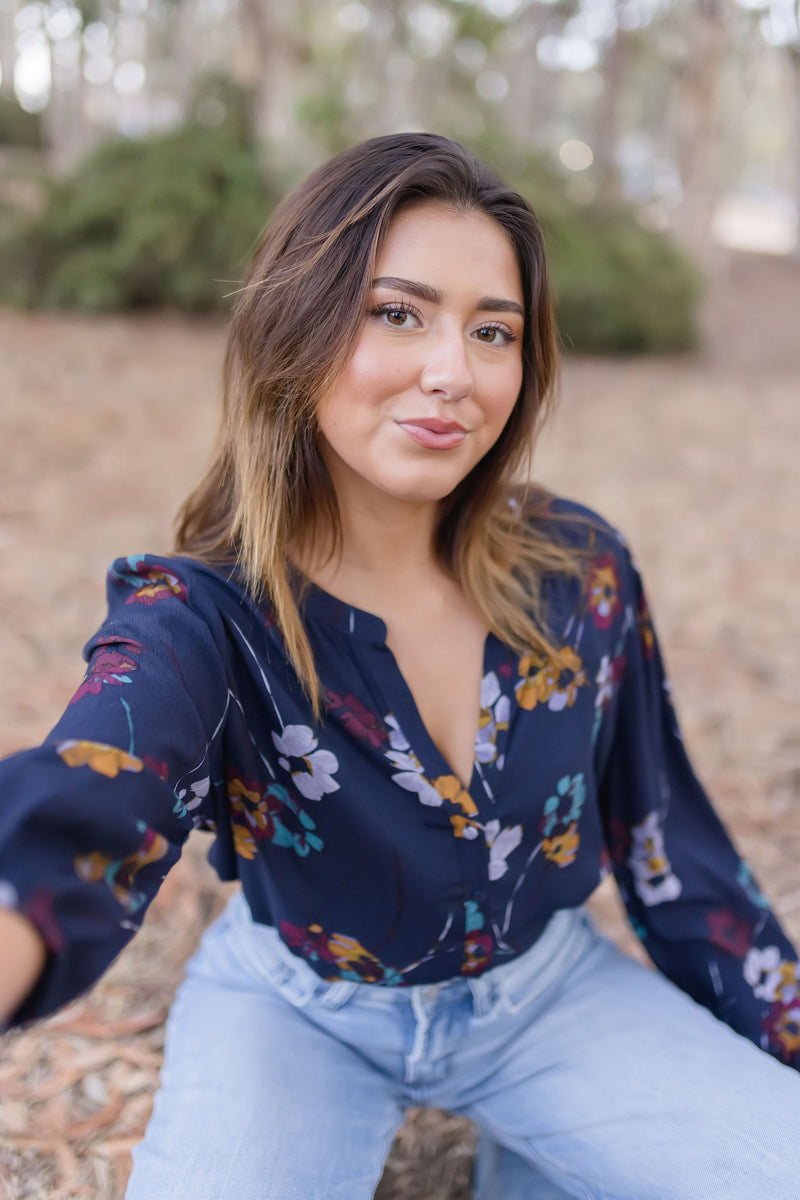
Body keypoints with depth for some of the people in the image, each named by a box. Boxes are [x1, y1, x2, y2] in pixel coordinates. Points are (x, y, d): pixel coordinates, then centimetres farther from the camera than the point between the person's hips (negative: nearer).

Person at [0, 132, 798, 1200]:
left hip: (546, 989, 3)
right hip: (299, 1007, -2)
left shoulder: (582, 571, -13)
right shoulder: (200, 615, -23)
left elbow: (671, 844, 0)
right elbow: (91, 803, -46)